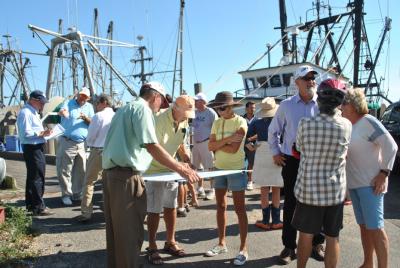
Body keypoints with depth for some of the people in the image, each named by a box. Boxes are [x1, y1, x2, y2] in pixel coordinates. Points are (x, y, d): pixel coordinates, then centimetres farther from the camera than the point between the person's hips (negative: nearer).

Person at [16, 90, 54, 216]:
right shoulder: (25, 113, -14)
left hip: (37, 148, 11)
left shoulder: (33, 112, 16)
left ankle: (30, 204, 29)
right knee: (37, 178, -7)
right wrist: (42, 133, -20)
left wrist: (43, 133, 7)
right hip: (32, 149, -11)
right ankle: (38, 207, -1)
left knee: (32, 177, 17)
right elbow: (26, 133, -22)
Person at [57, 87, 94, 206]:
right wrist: (62, 112, -48)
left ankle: (77, 193, 23)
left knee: (81, 171, 10)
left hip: (81, 144, 4)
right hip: (67, 142, -4)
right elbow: (61, 111, -23)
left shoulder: (89, 107, 11)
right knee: (65, 170, -2)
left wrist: (85, 118, -15)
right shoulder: (68, 103, -1)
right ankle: (66, 194, 9)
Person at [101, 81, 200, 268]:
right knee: (130, 233, -2)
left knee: (116, 231, 17)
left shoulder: (124, 109, 22)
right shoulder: (142, 108, -7)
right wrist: (181, 169, -18)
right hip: (126, 176, -9)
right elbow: (151, 147, -19)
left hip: (111, 173, 10)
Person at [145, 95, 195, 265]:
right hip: (154, 169, -6)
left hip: (171, 168, 7)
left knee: (171, 206, 13)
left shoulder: (183, 121, -3)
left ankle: (170, 242, 27)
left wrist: (184, 154, -3)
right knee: (154, 210, -1)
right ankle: (152, 247, 14)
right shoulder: (160, 121, -25)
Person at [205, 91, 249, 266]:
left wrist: (218, 144, -8)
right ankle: (222, 244, 26)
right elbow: (210, 146, -4)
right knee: (220, 207, 13)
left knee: (239, 209, 0)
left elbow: (234, 148, -21)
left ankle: (243, 249, 9)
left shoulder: (240, 122, -11)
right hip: (219, 169, 6)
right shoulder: (217, 123, 6)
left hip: (236, 169, -6)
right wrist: (227, 139, -17)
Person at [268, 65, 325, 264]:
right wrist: (276, 153, 5)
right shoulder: (286, 105, 2)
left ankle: (317, 244, 29)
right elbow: (273, 131, 11)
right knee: (290, 204, 6)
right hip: (292, 162, 0)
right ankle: (289, 246, 19)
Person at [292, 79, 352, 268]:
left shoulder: (305, 124, -15)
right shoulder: (346, 126, -9)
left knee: (306, 236, 14)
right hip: (335, 191, 1)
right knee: (332, 238, 13)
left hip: (308, 189, -1)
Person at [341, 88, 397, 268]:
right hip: (354, 184, 8)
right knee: (363, 226, 14)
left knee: (375, 227, -5)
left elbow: (391, 146, -17)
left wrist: (384, 173, -19)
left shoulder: (368, 121, -12)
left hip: (370, 184, -8)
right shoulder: (349, 126, 11)